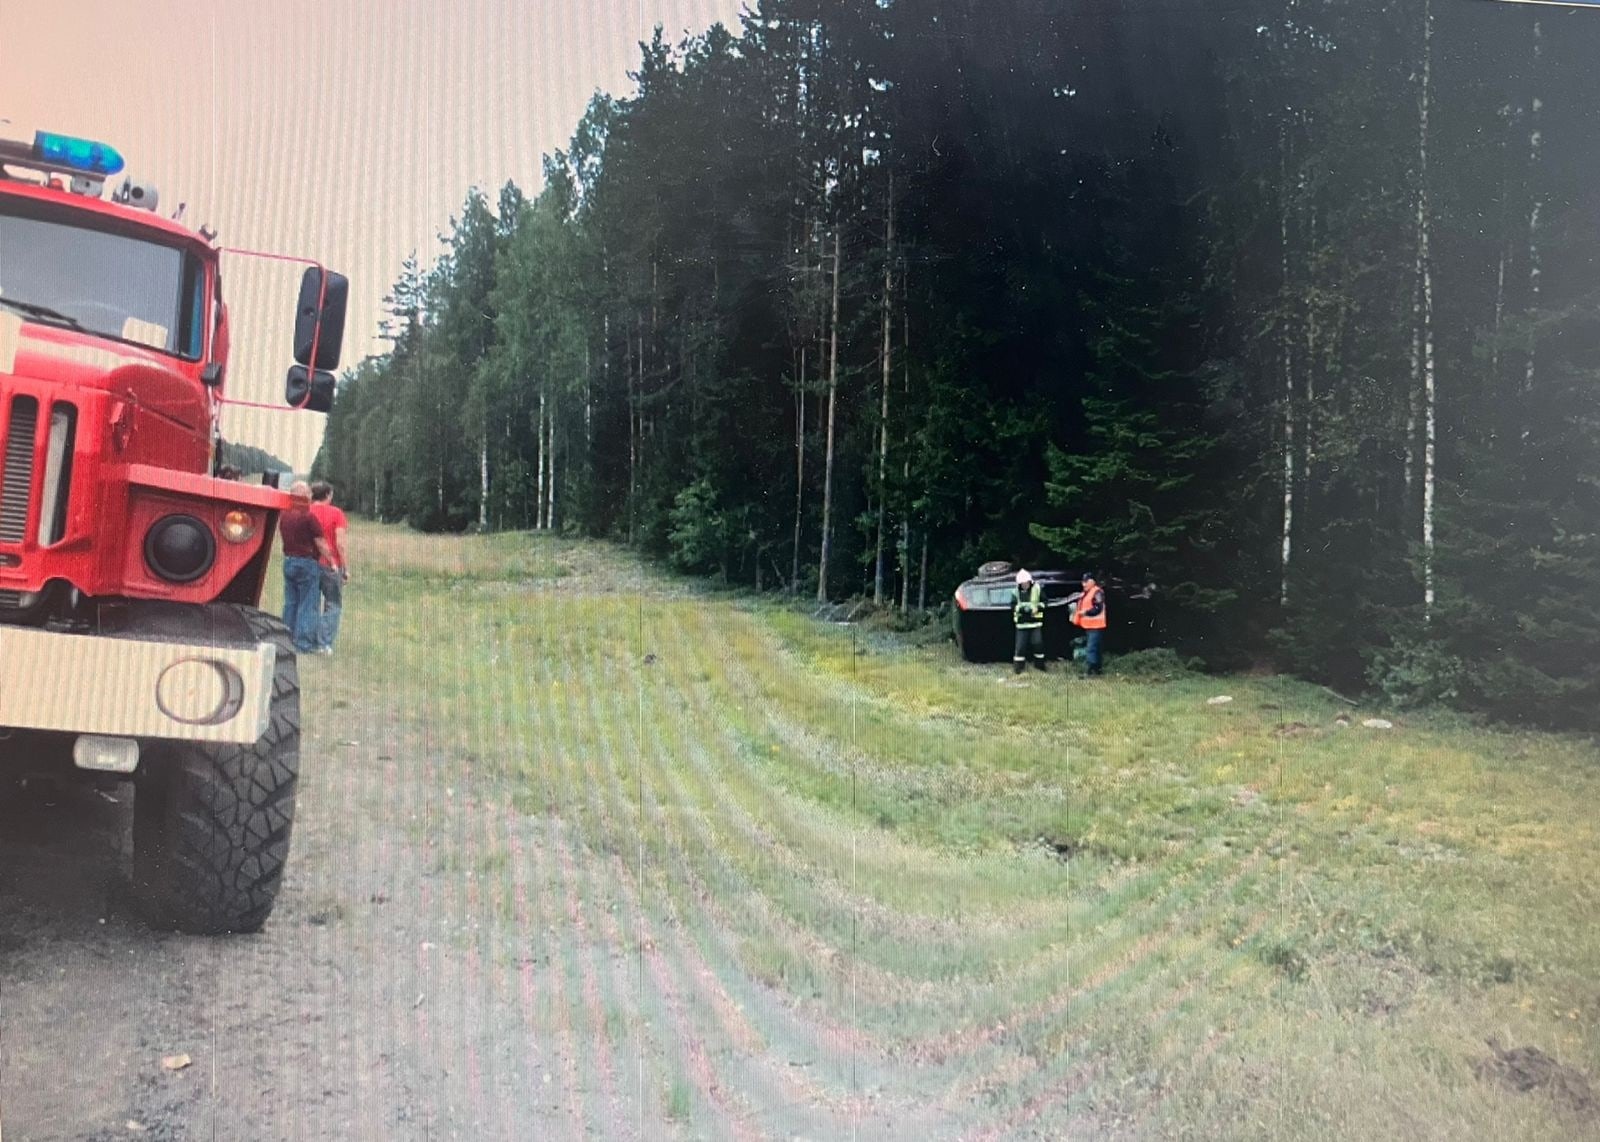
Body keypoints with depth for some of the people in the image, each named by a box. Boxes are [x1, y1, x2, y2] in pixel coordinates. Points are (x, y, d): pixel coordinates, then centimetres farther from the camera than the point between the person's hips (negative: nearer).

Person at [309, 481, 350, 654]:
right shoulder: (336, 513, -6)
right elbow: (340, 544, -12)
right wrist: (346, 568, -6)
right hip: (331, 566, -3)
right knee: (333, 605, 4)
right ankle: (324, 644, -4)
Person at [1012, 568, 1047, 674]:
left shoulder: (1037, 589, -2)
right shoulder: (1016, 592, -1)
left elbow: (1043, 602, 2)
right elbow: (1013, 606, -1)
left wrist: (1035, 608, -15)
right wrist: (1021, 609, -20)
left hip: (1035, 622, 0)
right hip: (1022, 623, 0)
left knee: (1038, 644, 1)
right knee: (1020, 645, -2)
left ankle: (1040, 665, 17)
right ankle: (1017, 667, 6)